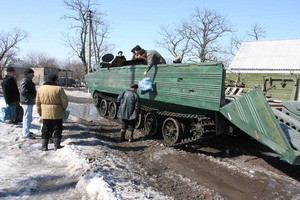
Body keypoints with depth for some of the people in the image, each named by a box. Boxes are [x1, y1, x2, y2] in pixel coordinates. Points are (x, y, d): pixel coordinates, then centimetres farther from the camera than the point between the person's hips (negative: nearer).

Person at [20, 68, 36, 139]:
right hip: (27, 102, -11)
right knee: (27, 117, -6)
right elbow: (24, 92, -26)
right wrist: (33, 98, -21)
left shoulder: (29, 81, 17)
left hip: (29, 102, 11)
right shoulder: (25, 81, -16)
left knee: (29, 117, 18)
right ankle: (26, 133, 0)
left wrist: (34, 97, 9)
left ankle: (25, 131, 30)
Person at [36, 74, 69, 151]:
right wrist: (63, 109, 8)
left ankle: (44, 146, 16)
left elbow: (38, 102, 8)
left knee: (45, 131, 14)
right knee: (57, 130, 8)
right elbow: (65, 101, -10)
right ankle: (57, 146, 14)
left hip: (45, 114, 4)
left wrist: (39, 112, 19)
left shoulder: (40, 89, 3)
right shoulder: (59, 89, -12)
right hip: (57, 114, -3)